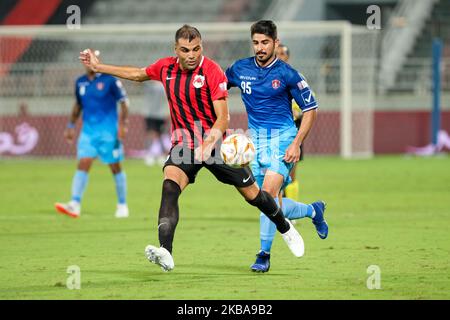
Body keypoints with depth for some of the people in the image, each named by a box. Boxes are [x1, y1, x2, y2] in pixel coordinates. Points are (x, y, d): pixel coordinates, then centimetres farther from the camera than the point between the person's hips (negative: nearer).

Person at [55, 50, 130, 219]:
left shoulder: (110, 80, -7)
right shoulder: (80, 83, 9)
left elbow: (123, 102, -5)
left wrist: (123, 124, -13)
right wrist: (70, 126, 19)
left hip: (109, 131, -4)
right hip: (88, 131, 4)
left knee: (115, 167, 5)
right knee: (83, 165, -10)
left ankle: (122, 205, 18)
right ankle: (75, 205, -18)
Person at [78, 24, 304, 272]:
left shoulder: (212, 72, -17)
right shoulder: (166, 68, -1)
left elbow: (223, 118, -20)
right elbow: (137, 74, 20)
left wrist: (207, 145, -35)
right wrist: (98, 67, 23)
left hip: (215, 143, -3)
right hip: (184, 144, 3)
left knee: (252, 193, 8)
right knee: (170, 185, -26)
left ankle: (284, 228, 40)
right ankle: (165, 253, -41)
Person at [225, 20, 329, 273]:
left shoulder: (287, 74, -7)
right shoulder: (240, 69, 3)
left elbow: (311, 109, -1)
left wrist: (297, 144, -11)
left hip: (282, 138, -5)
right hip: (256, 140, 5)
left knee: (268, 193, -22)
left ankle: (264, 255, -14)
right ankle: (313, 210, 33)